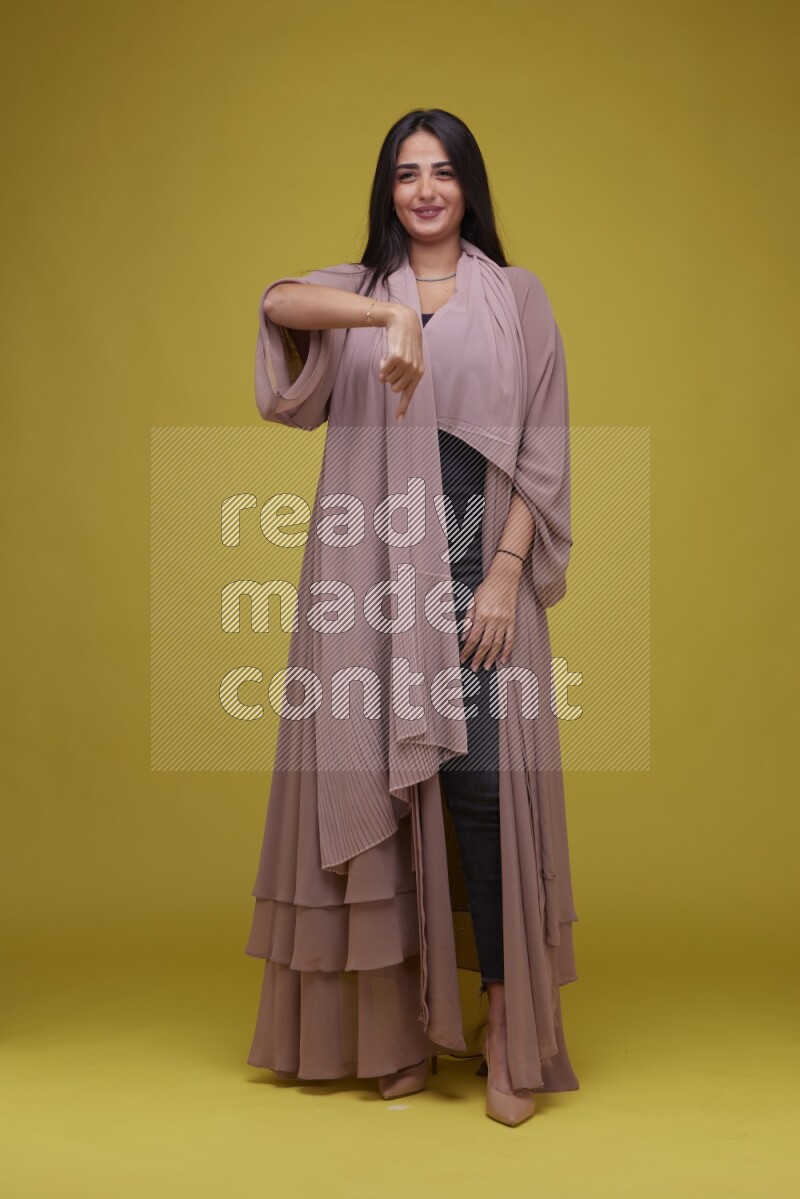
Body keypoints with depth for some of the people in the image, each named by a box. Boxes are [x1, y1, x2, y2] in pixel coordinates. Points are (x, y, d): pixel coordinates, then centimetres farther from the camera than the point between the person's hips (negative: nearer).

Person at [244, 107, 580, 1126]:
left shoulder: (517, 297, 11)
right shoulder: (356, 291, 12)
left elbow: (541, 451, 4)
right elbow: (277, 301, -12)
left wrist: (506, 574, -7)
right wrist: (391, 317, -30)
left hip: (478, 568, -1)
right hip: (370, 574, 1)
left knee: (483, 778, -9)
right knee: (377, 776, 2)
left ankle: (507, 1019, 4)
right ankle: (397, 1017, 14)